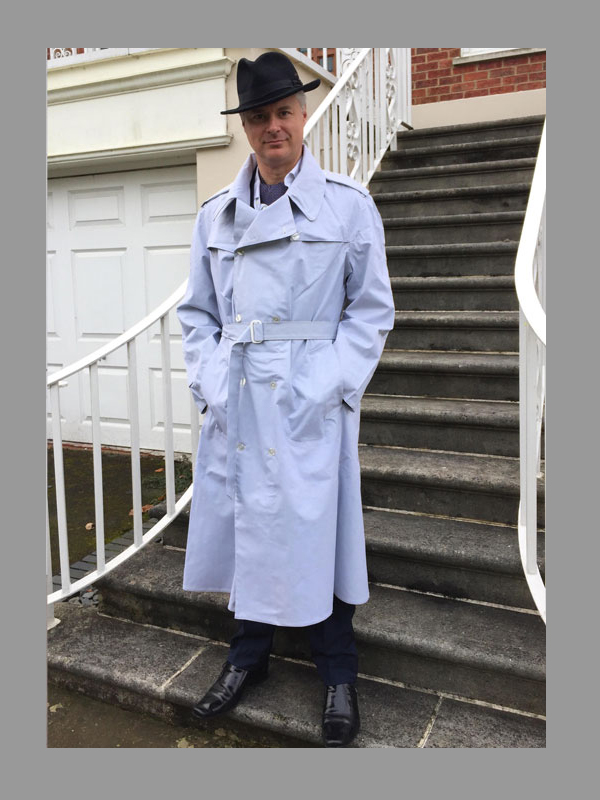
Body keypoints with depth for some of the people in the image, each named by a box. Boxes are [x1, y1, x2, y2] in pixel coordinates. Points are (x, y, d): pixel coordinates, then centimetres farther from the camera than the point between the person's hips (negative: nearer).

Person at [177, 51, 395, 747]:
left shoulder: (348, 205, 1)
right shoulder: (215, 215, 10)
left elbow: (372, 310, -1)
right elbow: (197, 312, 12)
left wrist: (329, 386, -12)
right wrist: (209, 384, -1)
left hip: (309, 404, -3)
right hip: (236, 403, 4)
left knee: (314, 528, 3)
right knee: (244, 522, 12)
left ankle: (338, 677, 25)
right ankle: (248, 655, 35)